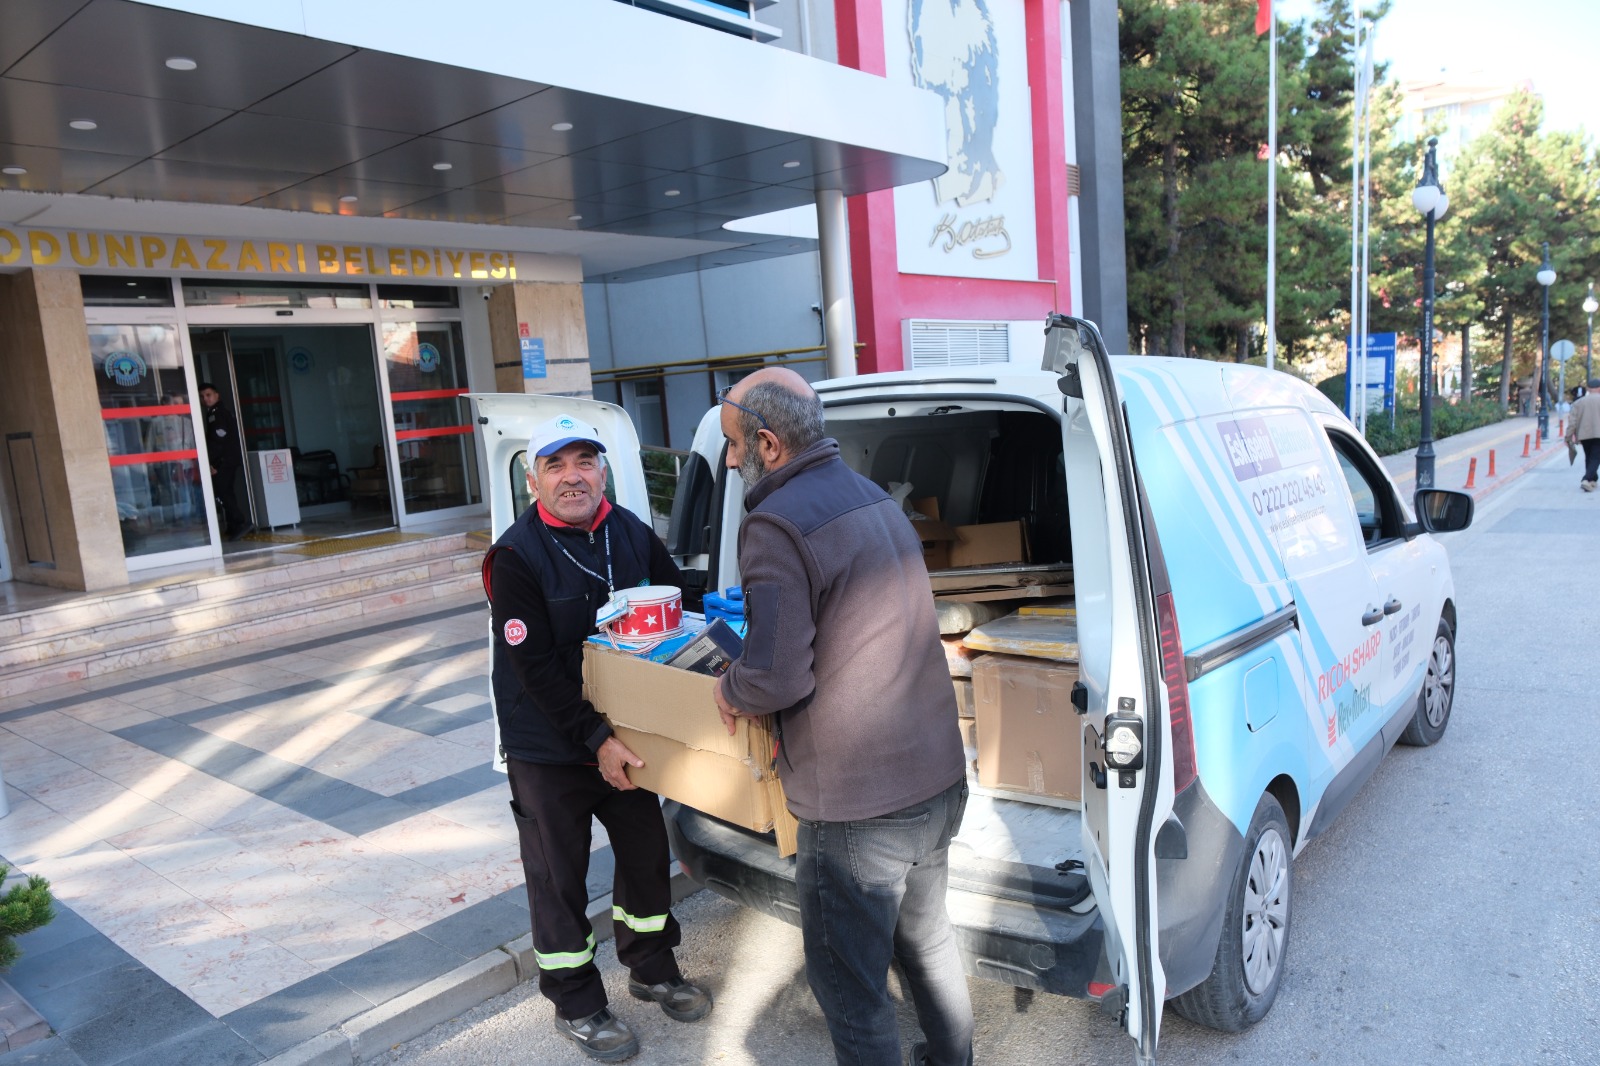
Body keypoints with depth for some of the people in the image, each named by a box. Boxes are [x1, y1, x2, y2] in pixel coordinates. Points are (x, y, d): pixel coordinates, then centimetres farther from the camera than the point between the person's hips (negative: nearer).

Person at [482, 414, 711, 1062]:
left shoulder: (631, 534, -3)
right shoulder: (515, 557, -19)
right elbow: (535, 668, -21)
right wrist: (597, 740, -23)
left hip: (625, 734, 5)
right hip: (549, 747, -5)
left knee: (647, 851, 18)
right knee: (559, 877, 9)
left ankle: (650, 969, 42)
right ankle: (575, 1004, 31)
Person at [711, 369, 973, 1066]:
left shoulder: (776, 525, -19)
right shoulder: (876, 499, 10)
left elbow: (776, 676, -27)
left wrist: (730, 691, -5)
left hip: (857, 809, -9)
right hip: (938, 779, 9)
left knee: (849, 984, 8)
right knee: (926, 940, 27)